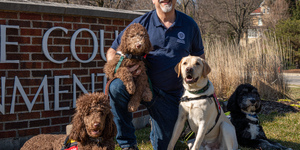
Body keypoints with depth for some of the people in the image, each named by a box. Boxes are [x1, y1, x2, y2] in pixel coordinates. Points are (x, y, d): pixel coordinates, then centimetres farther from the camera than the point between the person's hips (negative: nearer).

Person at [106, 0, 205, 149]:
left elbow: (199, 55, 18)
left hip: (170, 96, 2)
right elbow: (112, 51, -1)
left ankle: (155, 125, 44)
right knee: (117, 86, -35)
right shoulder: (141, 23, -4)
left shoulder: (189, 25, 3)